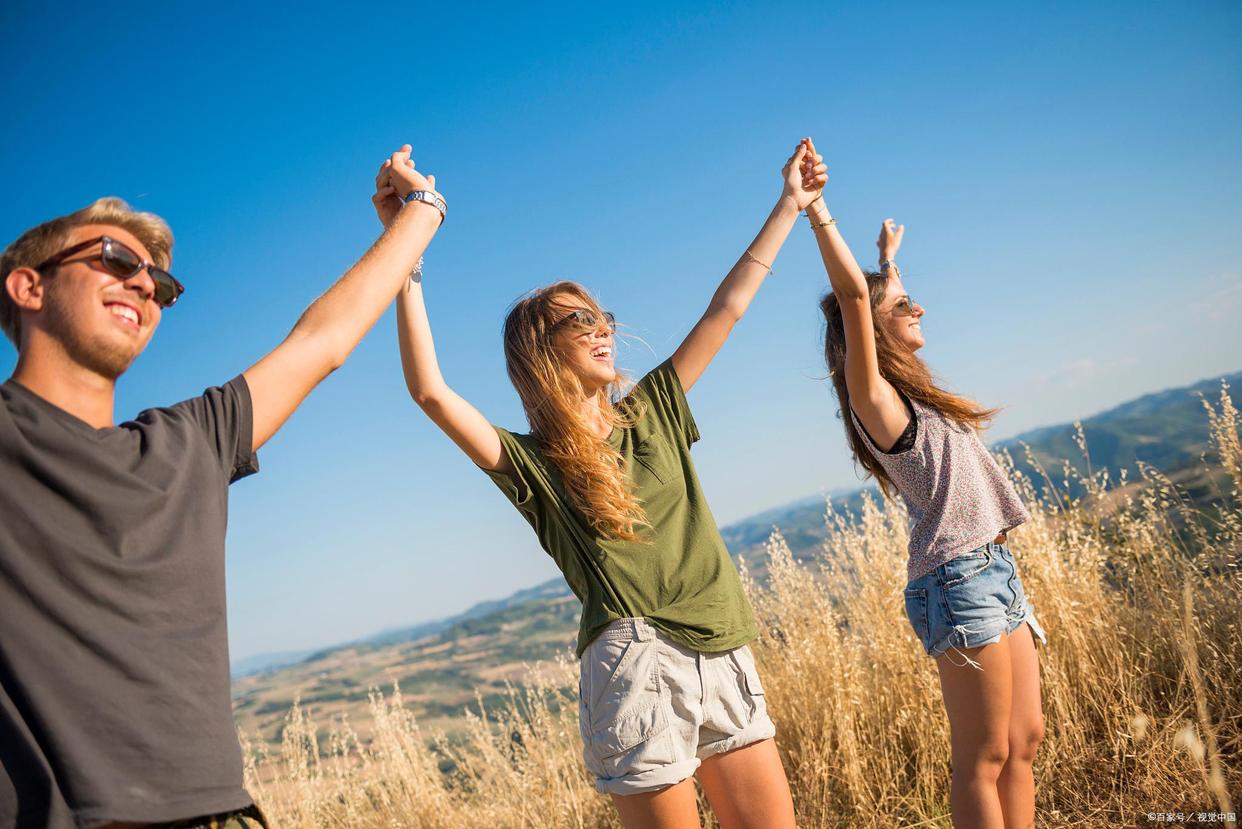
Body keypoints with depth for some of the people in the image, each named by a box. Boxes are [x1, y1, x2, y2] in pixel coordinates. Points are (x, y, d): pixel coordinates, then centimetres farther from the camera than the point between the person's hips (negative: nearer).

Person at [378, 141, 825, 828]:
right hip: (638, 662, -5)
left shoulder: (652, 411, 14)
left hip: (726, 658, 5)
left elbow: (727, 308, 18)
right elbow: (430, 391, -15)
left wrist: (790, 204, 22)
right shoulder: (531, 462, 0)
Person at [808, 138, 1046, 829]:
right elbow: (854, 295, -22)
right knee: (983, 760, -4)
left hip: (995, 571, 9)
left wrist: (891, 256, 40)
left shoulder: (906, 394, 16)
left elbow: (887, 303, 35)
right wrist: (817, 212, -19)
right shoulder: (876, 399, -10)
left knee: (1024, 741, 11)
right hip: (958, 580, -9)